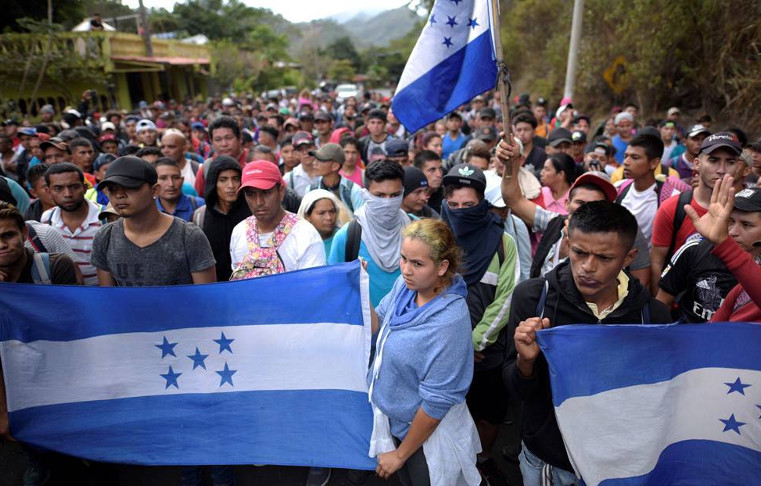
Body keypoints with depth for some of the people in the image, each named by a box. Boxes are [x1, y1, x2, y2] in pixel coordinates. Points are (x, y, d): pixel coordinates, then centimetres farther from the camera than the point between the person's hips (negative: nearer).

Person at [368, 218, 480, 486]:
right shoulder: (404, 284, -13)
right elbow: (377, 326, 2)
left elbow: (436, 402, -25)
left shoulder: (448, 322, -33)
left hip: (428, 432, -6)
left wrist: (400, 455, -13)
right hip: (391, 419, 6)